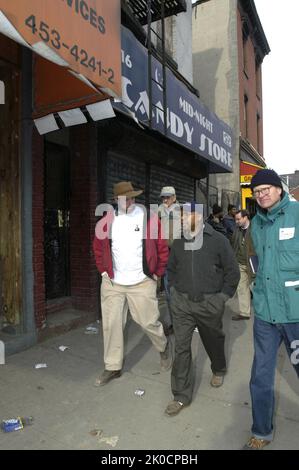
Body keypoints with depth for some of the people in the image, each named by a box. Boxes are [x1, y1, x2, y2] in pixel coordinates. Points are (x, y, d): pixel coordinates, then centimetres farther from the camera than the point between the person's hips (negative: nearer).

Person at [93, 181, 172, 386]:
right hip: (112, 284, 3)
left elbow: (163, 248, 0)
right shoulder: (107, 221, 1)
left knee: (149, 321, 5)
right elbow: (98, 248, 15)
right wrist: (104, 270, 9)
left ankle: (164, 346, 39)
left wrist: (157, 273, 0)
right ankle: (113, 367, 27)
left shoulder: (149, 218, -6)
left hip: (142, 283, -2)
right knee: (111, 325, 8)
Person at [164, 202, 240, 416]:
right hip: (182, 303, 2)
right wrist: (175, 290, 8)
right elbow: (171, 268, 18)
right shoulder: (178, 243, 3)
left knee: (214, 341, 20)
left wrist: (223, 296, -4)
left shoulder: (218, 240, -8)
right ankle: (182, 396, 13)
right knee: (181, 347, 0)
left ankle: (219, 370, 51)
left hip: (210, 303, -2)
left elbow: (232, 271, -3)